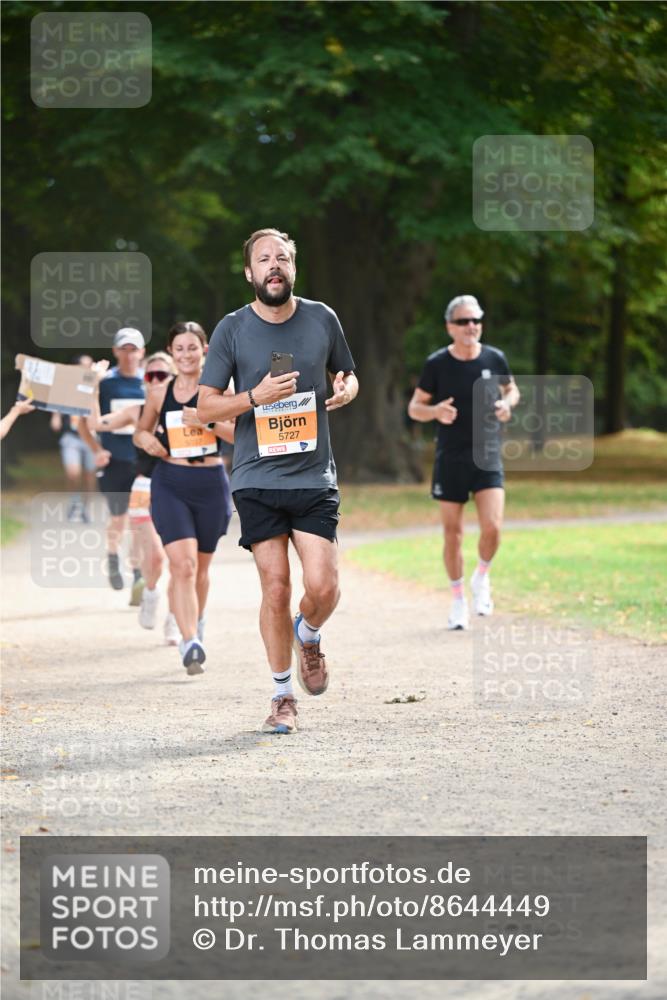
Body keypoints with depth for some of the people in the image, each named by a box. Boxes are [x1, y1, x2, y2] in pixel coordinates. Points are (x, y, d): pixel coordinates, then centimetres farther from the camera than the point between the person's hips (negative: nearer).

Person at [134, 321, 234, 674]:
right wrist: (147, 440, -5)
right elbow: (141, 431, 18)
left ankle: (196, 625, 39)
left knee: (200, 566, 14)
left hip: (211, 483, 0)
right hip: (170, 483, 0)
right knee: (182, 564, -16)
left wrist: (206, 420, -21)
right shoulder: (160, 393, 5)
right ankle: (191, 644, -22)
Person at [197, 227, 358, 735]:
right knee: (275, 586, -4)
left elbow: (348, 376, 20)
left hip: (315, 478, 1)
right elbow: (205, 407, 1)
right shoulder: (232, 329, 0)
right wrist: (256, 397, -16)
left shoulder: (321, 319, 4)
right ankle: (283, 696, 11)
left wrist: (346, 390, -5)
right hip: (257, 480, -1)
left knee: (323, 587, -10)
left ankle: (308, 636, 26)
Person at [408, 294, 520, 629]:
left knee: (492, 528, -14)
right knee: (452, 533, 3)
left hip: (488, 457, 0)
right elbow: (414, 407, 3)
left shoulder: (494, 359, 0)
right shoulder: (437, 364, -4)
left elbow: (512, 389, 18)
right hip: (450, 460, 0)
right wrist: (435, 411, -18)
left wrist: (506, 404, -5)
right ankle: (458, 599, 20)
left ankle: (481, 578, 15)